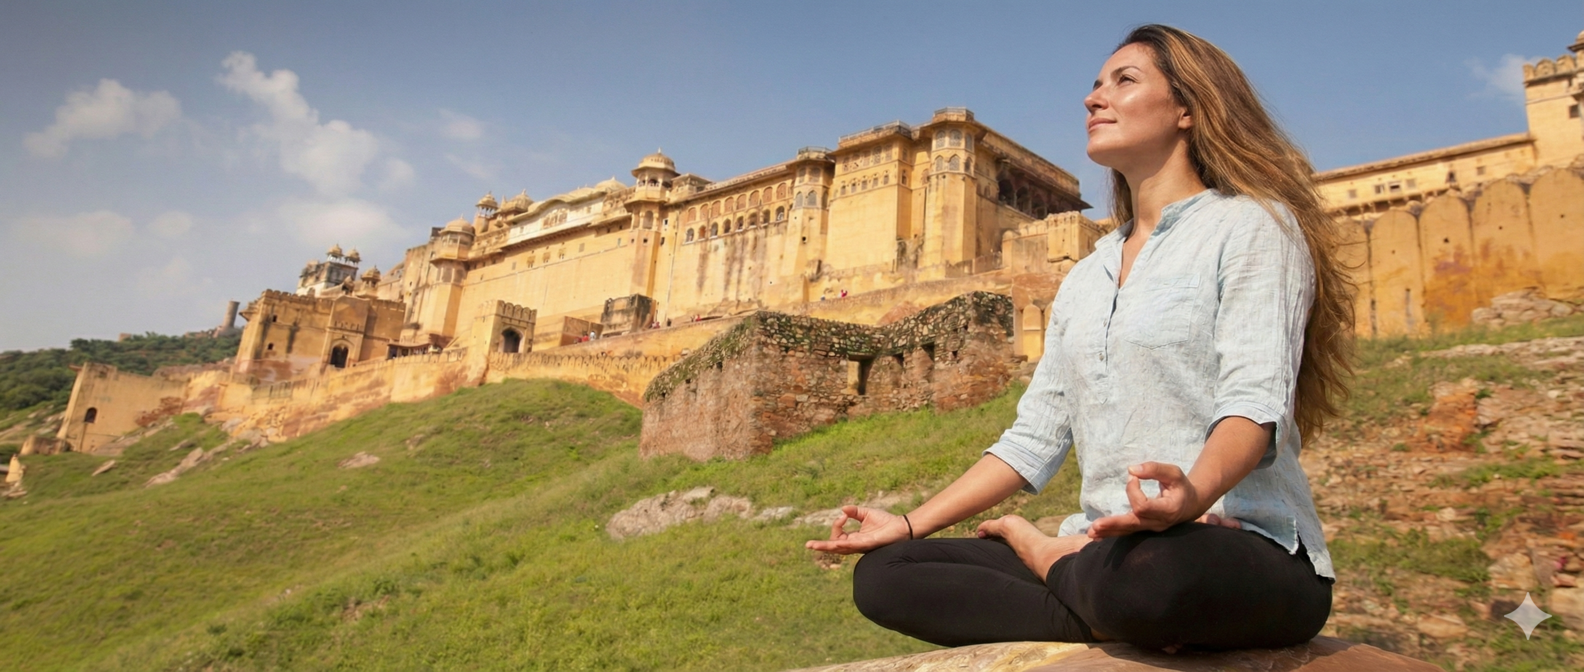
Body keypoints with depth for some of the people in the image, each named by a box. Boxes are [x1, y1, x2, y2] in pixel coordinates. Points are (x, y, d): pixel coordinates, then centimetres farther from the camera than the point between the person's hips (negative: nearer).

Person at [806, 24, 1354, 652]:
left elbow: (1256, 401, -16)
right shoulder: (1085, 277, 18)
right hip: (1103, 550, 6)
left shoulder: (1252, 225, -1)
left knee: (1143, 574, -41)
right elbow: (1034, 436, 13)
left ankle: (1039, 551, -9)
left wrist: (1193, 495, -38)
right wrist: (910, 524, 7)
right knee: (882, 573, -7)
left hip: (1250, 551, -6)